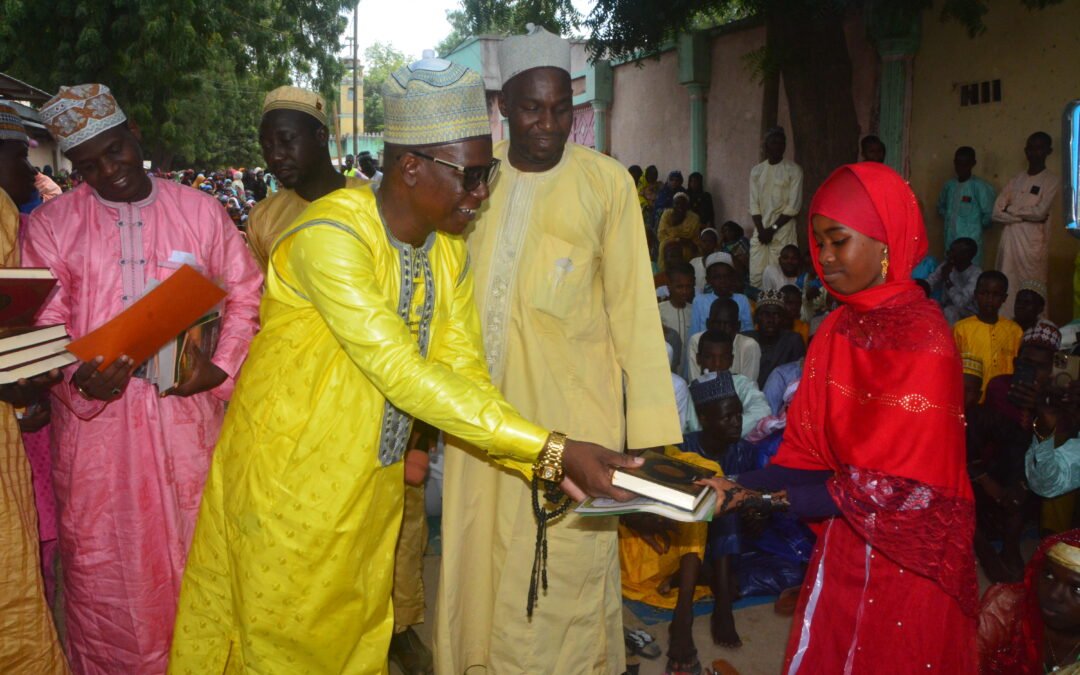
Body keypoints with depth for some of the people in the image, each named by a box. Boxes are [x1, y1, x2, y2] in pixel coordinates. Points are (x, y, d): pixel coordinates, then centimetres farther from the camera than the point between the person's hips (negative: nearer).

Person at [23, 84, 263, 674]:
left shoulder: (200, 211, 4)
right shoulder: (50, 225, 3)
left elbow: (245, 292, 9)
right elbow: (42, 327, 0)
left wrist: (220, 366, -6)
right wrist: (80, 380, -20)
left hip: (185, 410, 0)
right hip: (95, 417, 0)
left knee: (189, 553, 10)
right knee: (101, 563, 9)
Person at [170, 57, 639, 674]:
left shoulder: (450, 250, 0)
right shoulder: (330, 236, -26)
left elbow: (463, 373, -4)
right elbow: (400, 373, -31)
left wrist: (546, 464, -19)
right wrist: (553, 449, -32)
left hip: (375, 485, 7)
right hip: (290, 480, -6)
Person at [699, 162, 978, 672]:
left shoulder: (921, 337, -17)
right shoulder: (837, 330, 3)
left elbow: (897, 488, -21)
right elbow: (806, 453, 1)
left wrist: (764, 498, -25)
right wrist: (735, 488, -16)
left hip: (904, 566, -5)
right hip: (840, 551, 6)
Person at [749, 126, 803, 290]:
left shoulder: (793, 170, 0)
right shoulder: (756, 171, 11)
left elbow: (794, 206, -6)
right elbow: (754, 205, 7)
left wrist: (773, 228, -10)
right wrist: (761, 229, -6)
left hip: (783, 231, -4)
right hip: (760, 230, 4)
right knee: (755, 276, -1)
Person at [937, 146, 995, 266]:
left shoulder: (980, 186, -9)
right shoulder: (950, 184, 8)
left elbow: (989, 215, -9)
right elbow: (941, 206, 25)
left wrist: (976, 227, 3)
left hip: (970, 241, -6)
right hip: (950, 240, 6)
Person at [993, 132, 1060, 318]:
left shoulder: (1051, 180, 0)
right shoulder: (1016, 179, 14)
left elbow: (1039, 212, -13)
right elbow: (997, 213, 5)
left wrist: (1011, 209, 0)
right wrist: (1026, 215, -7)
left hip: (1033, 242, -4)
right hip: (1009, 239, 4)